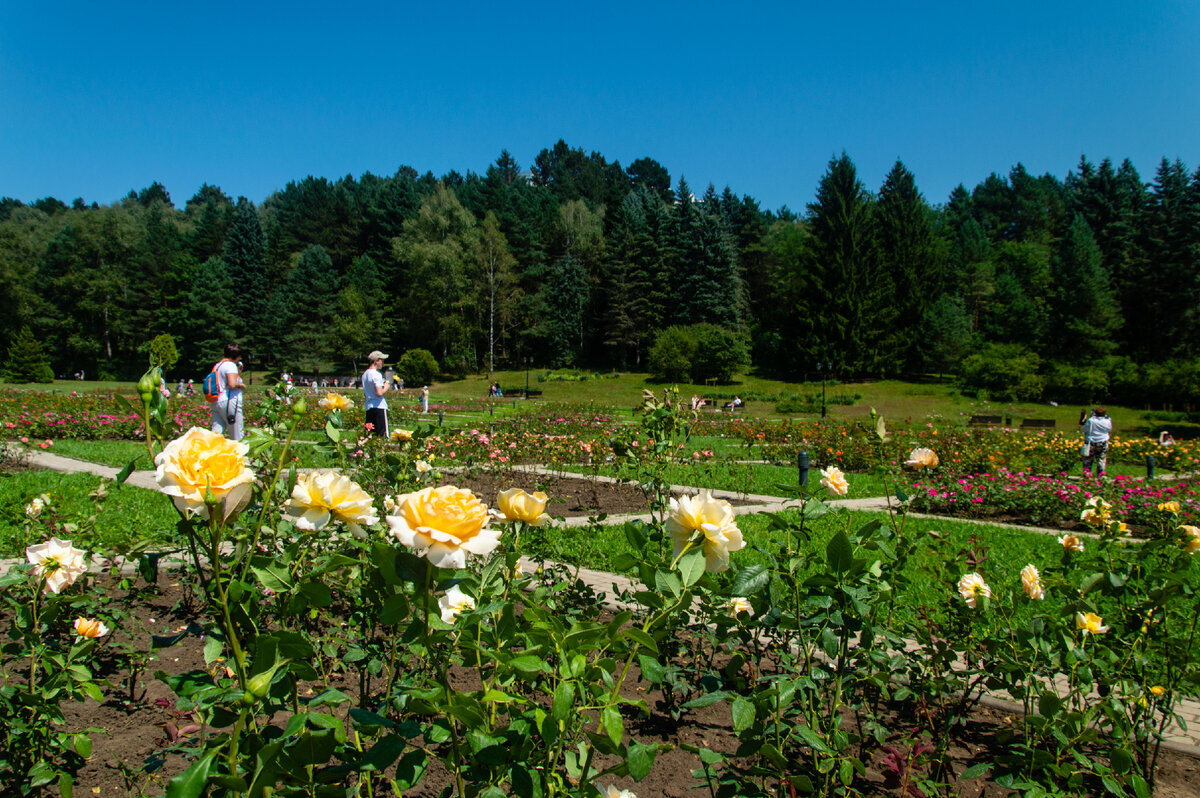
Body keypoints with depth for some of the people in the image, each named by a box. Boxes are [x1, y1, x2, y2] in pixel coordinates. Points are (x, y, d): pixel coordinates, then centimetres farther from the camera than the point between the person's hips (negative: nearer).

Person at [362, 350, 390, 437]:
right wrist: (386, 387, -2)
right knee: (383, 435, -7)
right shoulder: (376, 374, -12)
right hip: (379, 407, -8)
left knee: (370, 434, 9)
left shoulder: (365, 374, 15)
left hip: (368, 407, 8)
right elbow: (379, 393, -21)